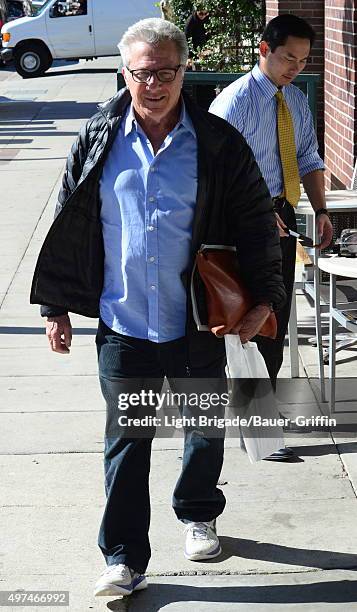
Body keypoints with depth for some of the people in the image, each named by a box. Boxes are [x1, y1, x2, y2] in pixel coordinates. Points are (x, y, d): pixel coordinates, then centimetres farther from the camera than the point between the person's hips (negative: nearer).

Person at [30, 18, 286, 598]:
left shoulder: (219, 143, -4)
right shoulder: (97, 142, -1)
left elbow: (257, 222, 2)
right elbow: (68, 227, 6)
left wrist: (264, 298, -4)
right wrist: (56, 306, 5)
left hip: (198, 324, 0)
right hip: (122, 327, 0)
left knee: (206, 430, 17)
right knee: (126, 441, 4)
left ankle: (198, 516, 42)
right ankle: (124, 560, 14)